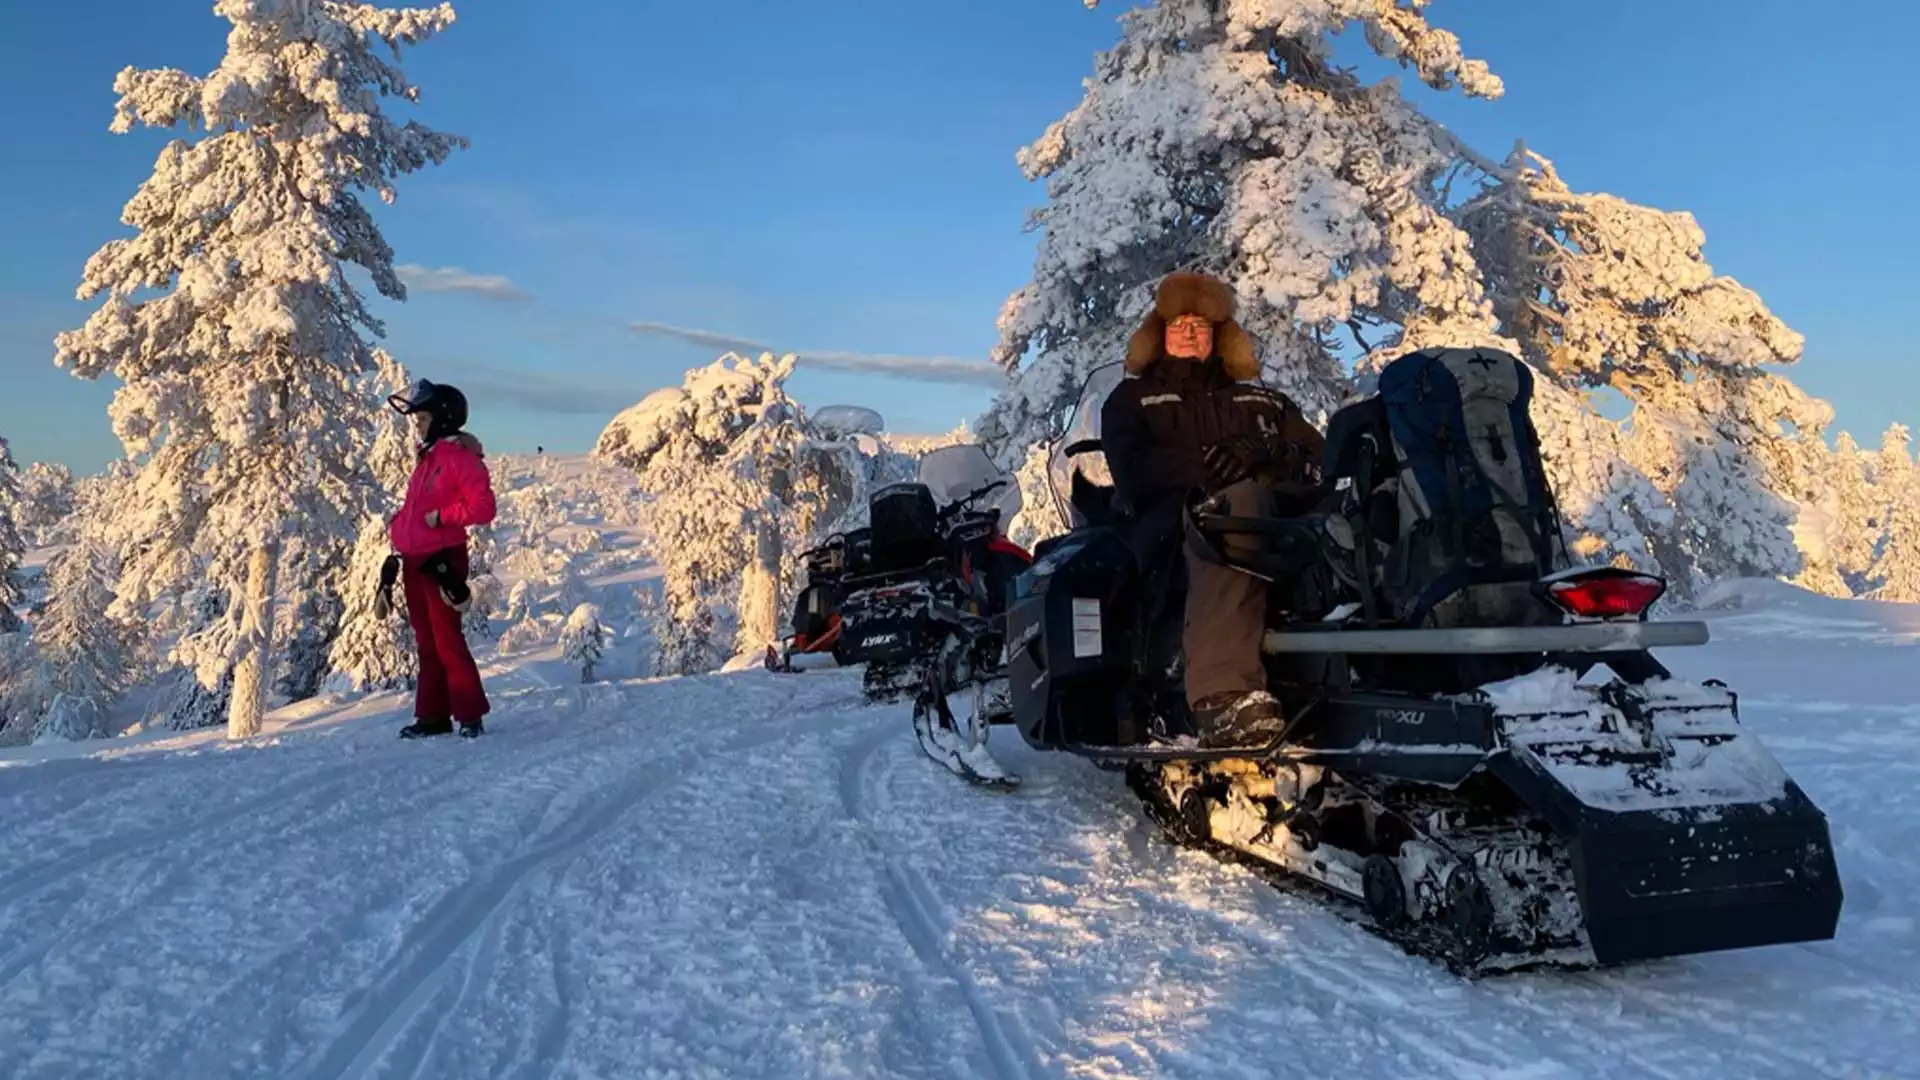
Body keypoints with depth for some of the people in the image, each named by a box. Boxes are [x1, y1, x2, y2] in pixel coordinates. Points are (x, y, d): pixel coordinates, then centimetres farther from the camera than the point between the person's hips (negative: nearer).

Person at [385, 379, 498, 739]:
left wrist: (442, 515, -18)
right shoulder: (427, 459, 18)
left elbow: (483, 507, -19)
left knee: (447, 641, -8)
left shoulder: (461, 457, -11)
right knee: (426, 642, 11)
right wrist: (396, 535, 18)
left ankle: (470, 715, 0)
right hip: (414, 561, 9)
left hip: (442, 560, -9)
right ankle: (432, 716, 17)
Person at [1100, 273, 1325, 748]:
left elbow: (1321, 455, 18)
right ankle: (1224, 696, -58)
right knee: (1240, 503, -40)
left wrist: (1275, 454, -5)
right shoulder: (1131, 399, 25)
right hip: (1181, 514, -4)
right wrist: (1205, 466, -13)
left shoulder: (1262, 399, 34)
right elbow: (1133, 471, 4)